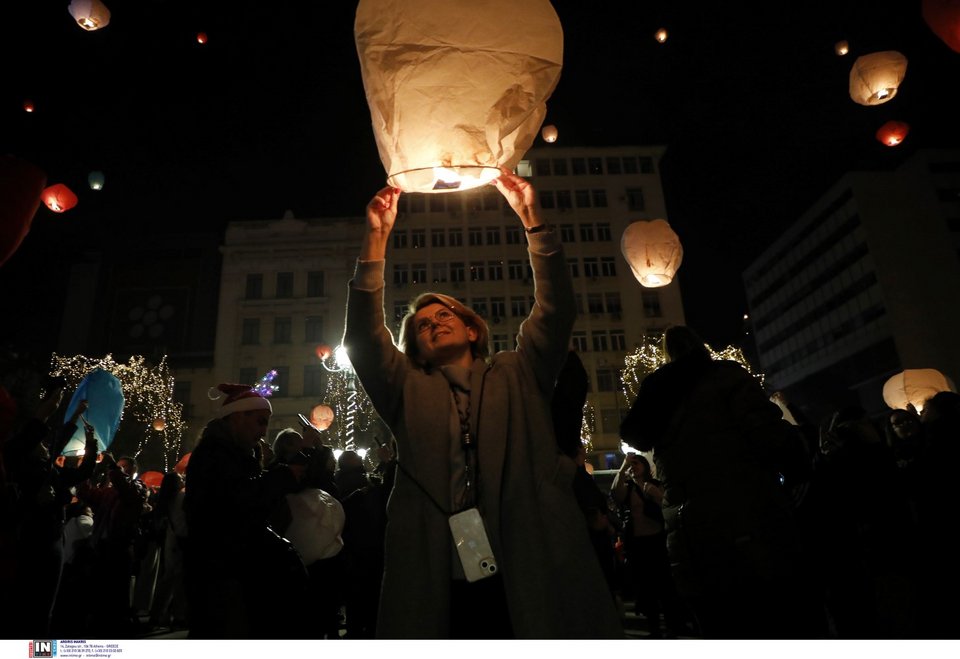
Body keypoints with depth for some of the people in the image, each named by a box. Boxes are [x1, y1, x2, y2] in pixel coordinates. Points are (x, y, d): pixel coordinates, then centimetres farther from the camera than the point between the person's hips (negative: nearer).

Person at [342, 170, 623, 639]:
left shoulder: (517, 375, 14)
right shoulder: (408, 390, 14)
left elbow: (556, 310, 4)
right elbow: (362, 336, 2)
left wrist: (531, 219, -2)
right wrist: (377, 239, -4)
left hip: (536, 576, 0)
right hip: (440, 586, 1)